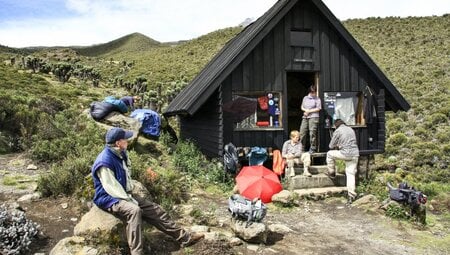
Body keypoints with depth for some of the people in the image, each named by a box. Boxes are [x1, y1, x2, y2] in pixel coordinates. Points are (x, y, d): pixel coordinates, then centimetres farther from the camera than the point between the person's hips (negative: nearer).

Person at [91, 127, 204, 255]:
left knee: (153, 209, -1)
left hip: (124, 195, 9)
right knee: (134, 210, -36)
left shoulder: (121, 154, 5)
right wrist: (130, 200, -20)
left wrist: (129, 196, 12)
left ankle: (184, 237, 3)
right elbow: (111, 188, -23)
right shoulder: (105, 162, -23)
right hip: (109, 199, -8)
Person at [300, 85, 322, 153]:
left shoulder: (317, 99, 1)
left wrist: (309, 111, -7)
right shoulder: (305, 98, 16)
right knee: (302, 132, 2)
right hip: (305, 117, 5)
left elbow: (318, 108, -5)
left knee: (312, 133, -7)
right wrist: (305, 110, -4)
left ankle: (313, 148, 1)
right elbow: (302, 107, 17)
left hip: (313, 117, -5)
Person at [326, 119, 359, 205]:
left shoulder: (338, 131, -1)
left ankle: (332, 173, 26)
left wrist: (337, 146, 26)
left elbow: (331, 146, 4)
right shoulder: (351, 129, 17)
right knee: (351, 174, 9)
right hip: (355, 154, 6)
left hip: (346, 154, -6)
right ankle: (351, 196, 6)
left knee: (330, 154, 18)